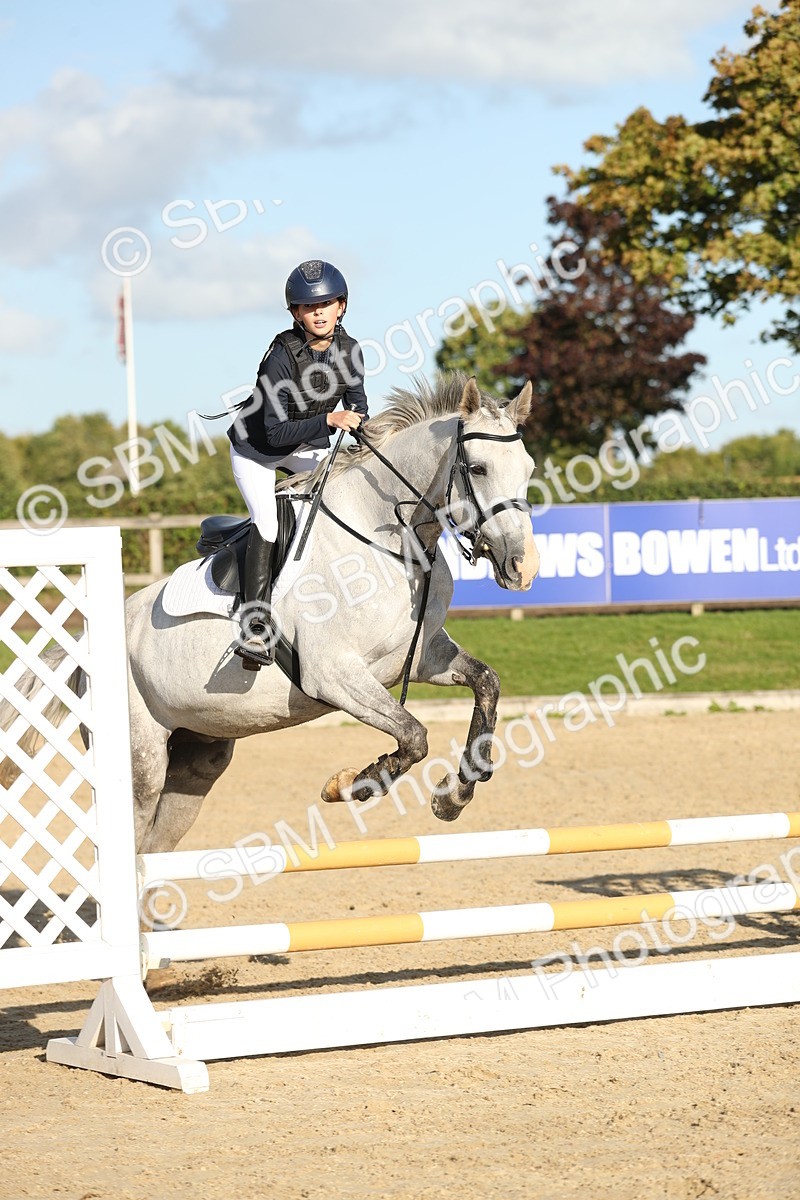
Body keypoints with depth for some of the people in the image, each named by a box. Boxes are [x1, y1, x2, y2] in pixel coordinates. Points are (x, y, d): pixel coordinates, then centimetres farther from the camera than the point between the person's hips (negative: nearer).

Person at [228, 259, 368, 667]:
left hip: (309, 448, 6)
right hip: (257, 449, -6)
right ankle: (256, 626, -24)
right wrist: (328, 420, -38)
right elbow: (274, 431, -29)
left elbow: (358, 409, 5)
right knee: (267, 519, -24)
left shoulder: (348, 350, -10)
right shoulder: (283, 355, -27)